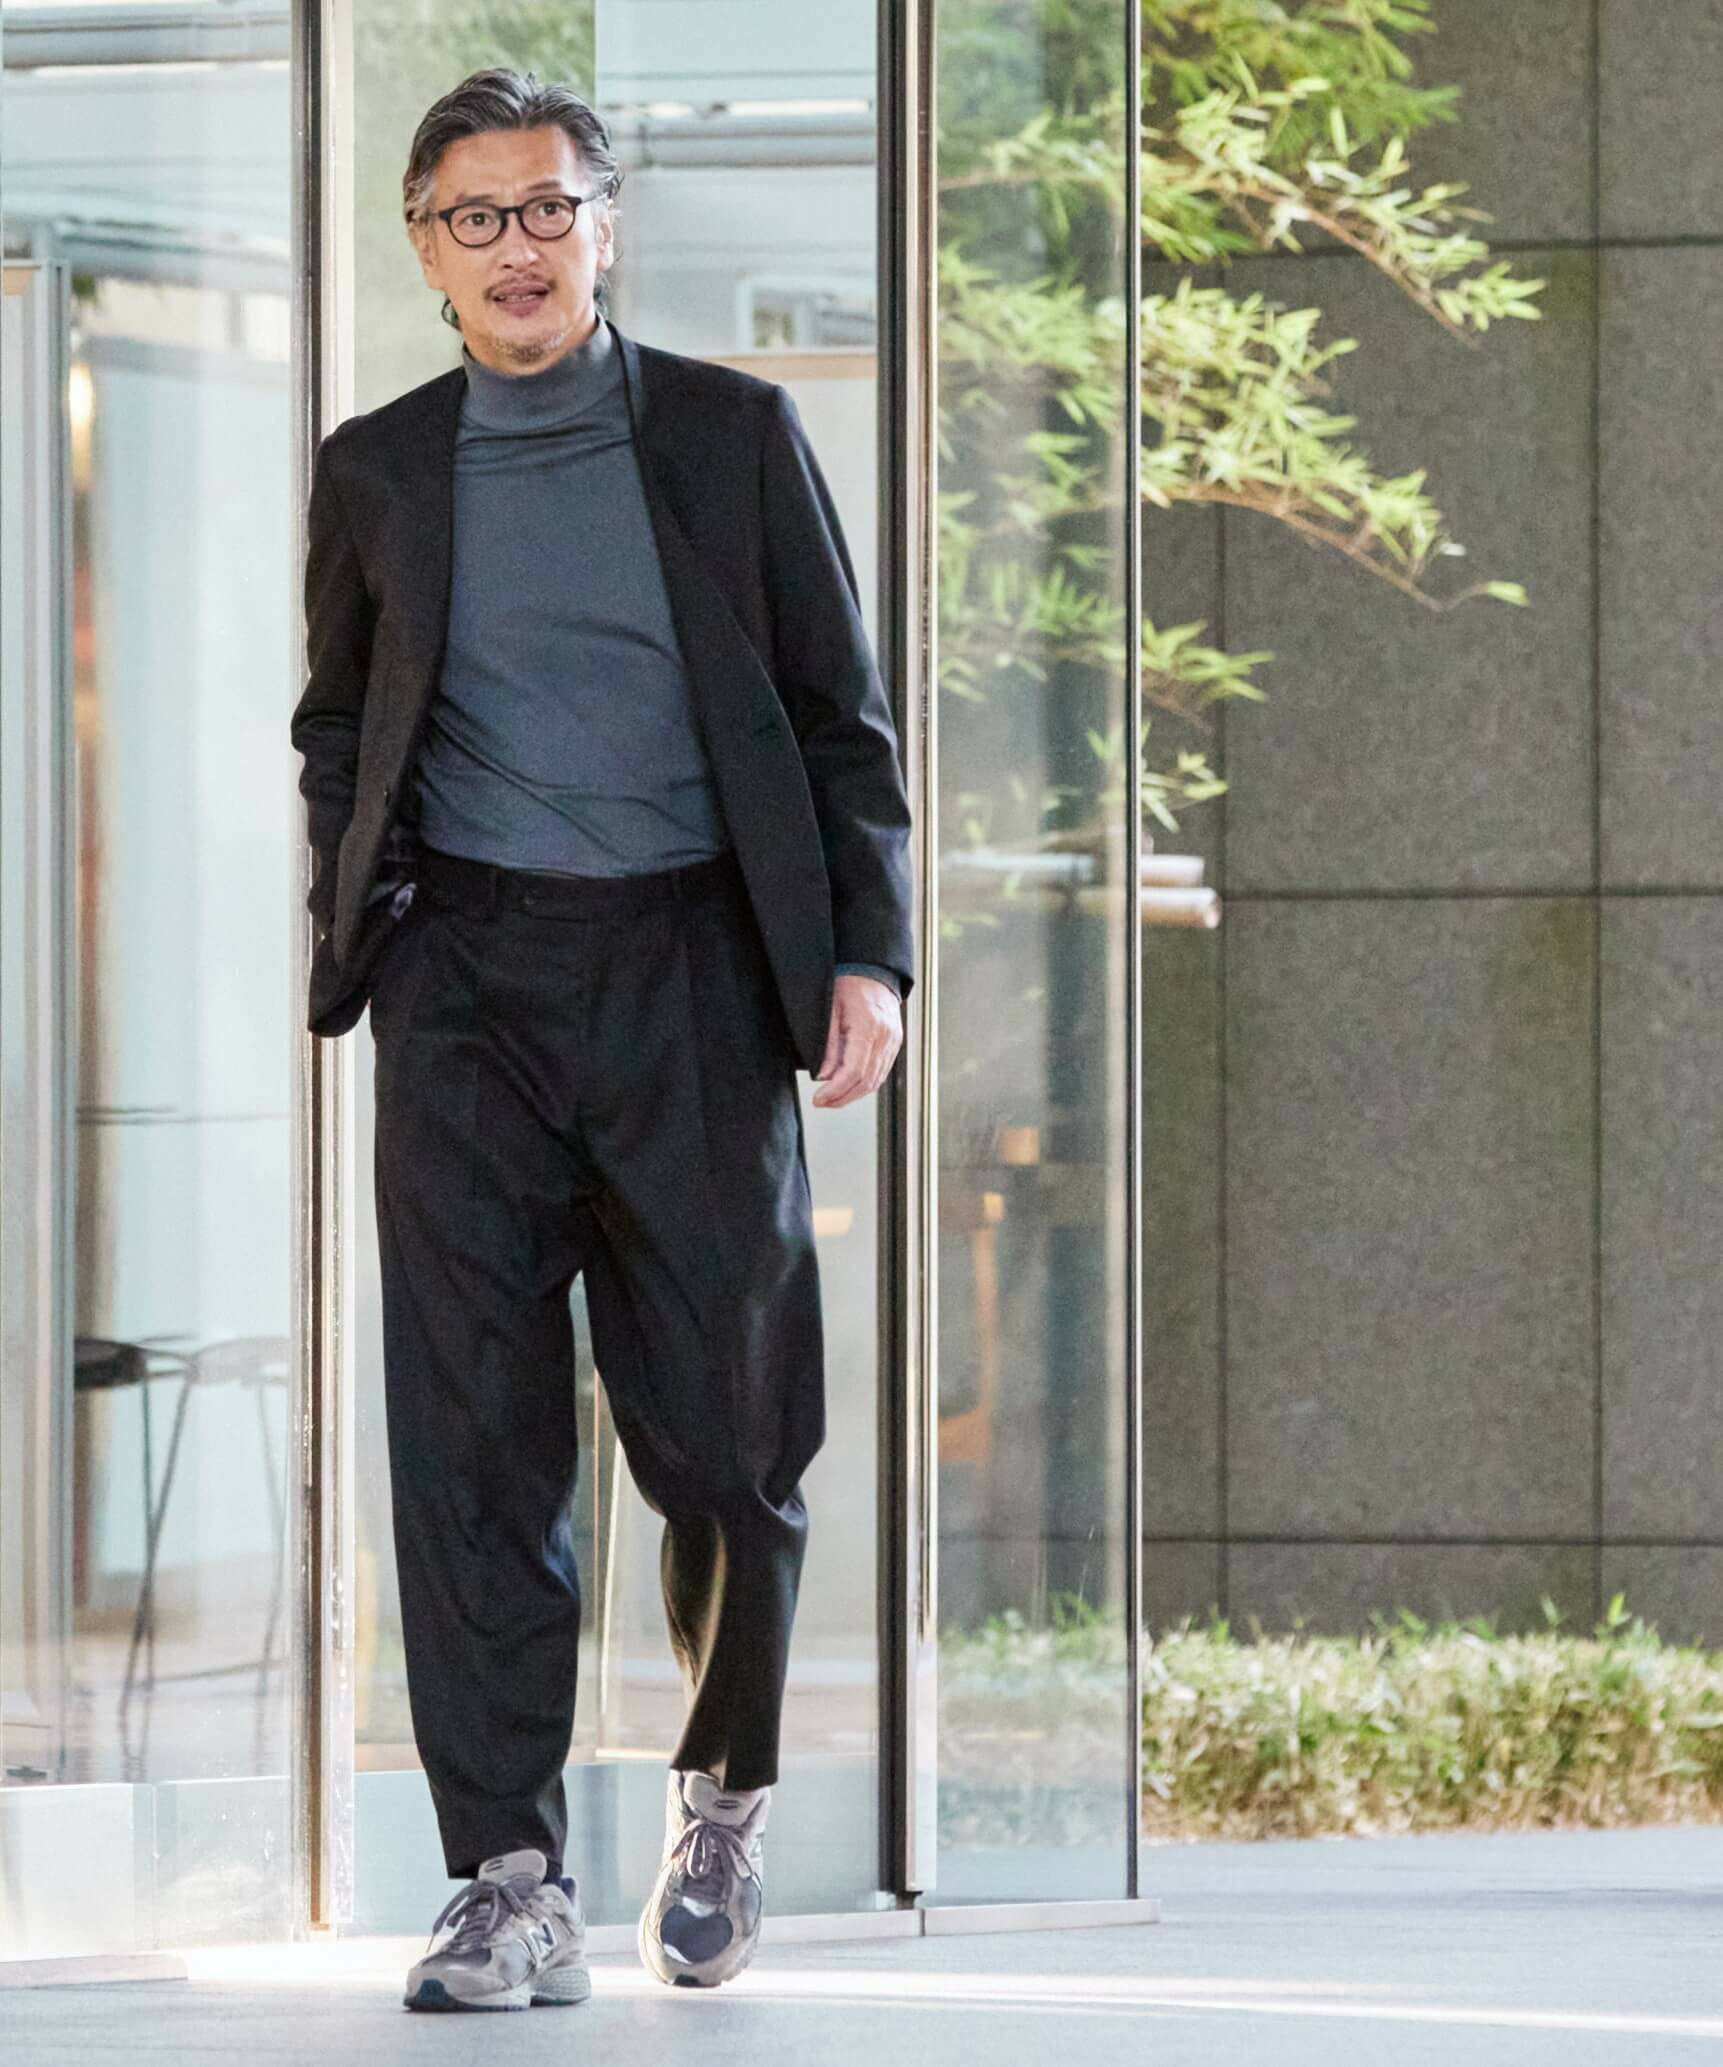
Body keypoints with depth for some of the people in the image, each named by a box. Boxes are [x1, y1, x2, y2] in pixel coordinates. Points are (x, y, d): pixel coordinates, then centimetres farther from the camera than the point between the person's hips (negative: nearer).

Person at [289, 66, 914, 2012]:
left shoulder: (733, 435, 6)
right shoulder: (376, 471, 11)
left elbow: (842, 716, 7)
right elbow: (334, 723, 22)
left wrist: (867, 952, -4)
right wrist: (357, 919, 6)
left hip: (690, 967, -1)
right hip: (470, 977, 1)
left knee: (725, 1430, 3)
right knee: (472, 1432, -8)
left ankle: (722, 1794, 29)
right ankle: (511, 1886, -8)